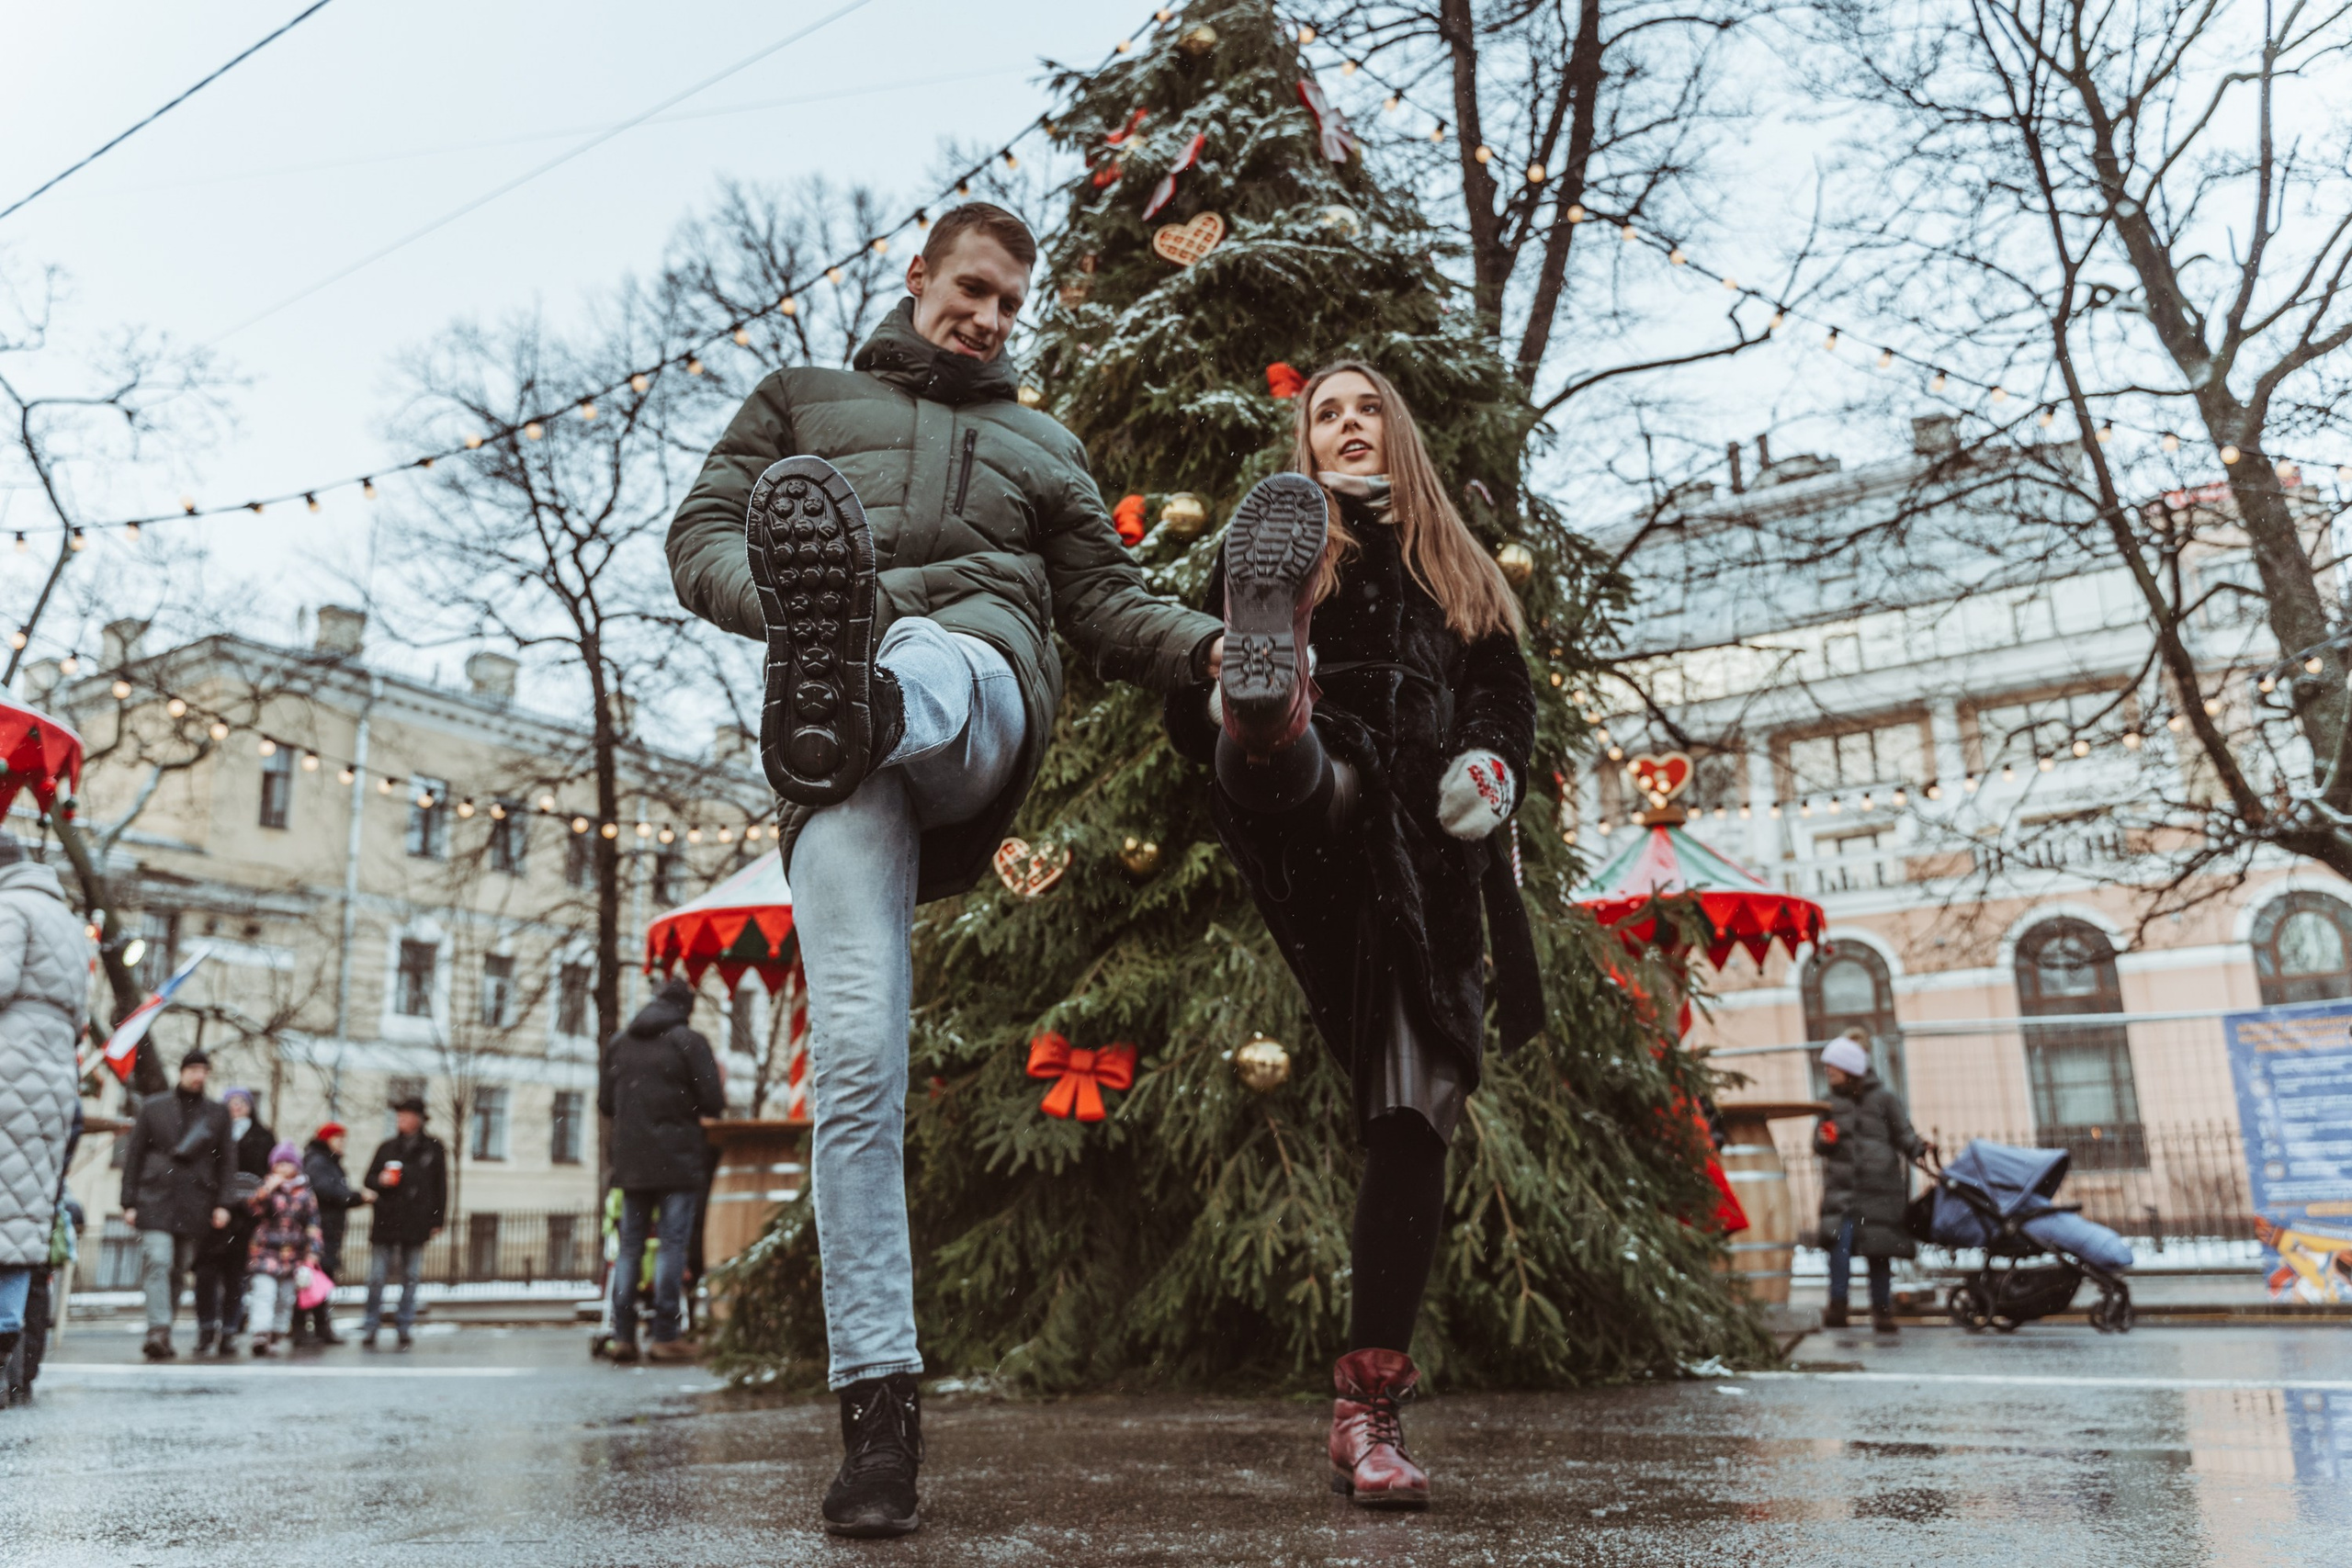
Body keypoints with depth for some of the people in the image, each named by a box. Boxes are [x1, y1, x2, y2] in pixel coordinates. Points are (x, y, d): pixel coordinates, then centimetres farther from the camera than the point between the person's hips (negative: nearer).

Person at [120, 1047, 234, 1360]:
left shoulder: (217, 1113, 11)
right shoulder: (153, 1108, 8)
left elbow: (226, 1160, 10)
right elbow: (133, 1155, 8)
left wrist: (222, 1204, 1)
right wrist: (129, 1203, 2)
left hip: (195, 1203, 2)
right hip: (155, 1199, -2)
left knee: (179, 1269, 4)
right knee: (157, 1263, -15)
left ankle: (161, 1335, 12)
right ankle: (158, 1331, -20)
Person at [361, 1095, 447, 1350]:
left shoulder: (433, 1148, 5)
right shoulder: (387, 1148, 11)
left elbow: (440, 1186, 5)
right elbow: (368, 1179, 14)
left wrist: (437, 1221, 1)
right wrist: (380, 1180, -10)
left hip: (416, 1224, -1)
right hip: (385, 1221, 1)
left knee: (410, 1278, 4)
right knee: (376, 1278, -1)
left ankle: (405, 1328, 12)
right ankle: (369, 1328, 8)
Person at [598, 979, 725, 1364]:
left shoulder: (619, 1042, 11)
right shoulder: (689, 1041, -5)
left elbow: (605, 1103, 11)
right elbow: (713, 1104, -10)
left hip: (630, 1162, 5)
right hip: (676, 1160, -5)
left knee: (629, 1247, 10)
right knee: (672, 1245, -2)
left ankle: (623, 1336, 8)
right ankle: (665, 1336, -4)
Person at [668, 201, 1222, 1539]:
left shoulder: (1044, 446, 33)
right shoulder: (804, 401, 31)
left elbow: (1103, 598, 23)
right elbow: (700, 536, 21)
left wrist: (1204, 645, 0)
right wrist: (773, 601, -4)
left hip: (984, 694, 1)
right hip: (842, 754, -1)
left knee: (933, 659, -38)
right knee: (858, 1053, -15)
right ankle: (879, 1402, -13)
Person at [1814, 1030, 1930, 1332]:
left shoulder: (1884, 1098, 1)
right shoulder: (1832, 1101, 11)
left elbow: (1902, 1135, 0)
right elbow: (1820, 1145, 16)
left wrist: (1919, 1148, -19)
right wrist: (1824, 1140, -7)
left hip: (1880, 1186, -2)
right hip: (1842, 1187, 2)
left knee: (1879, 1250, 3)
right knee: (1840, 1239, -17)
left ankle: (1882, 1310, 20)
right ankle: (1837, 1306, -13)